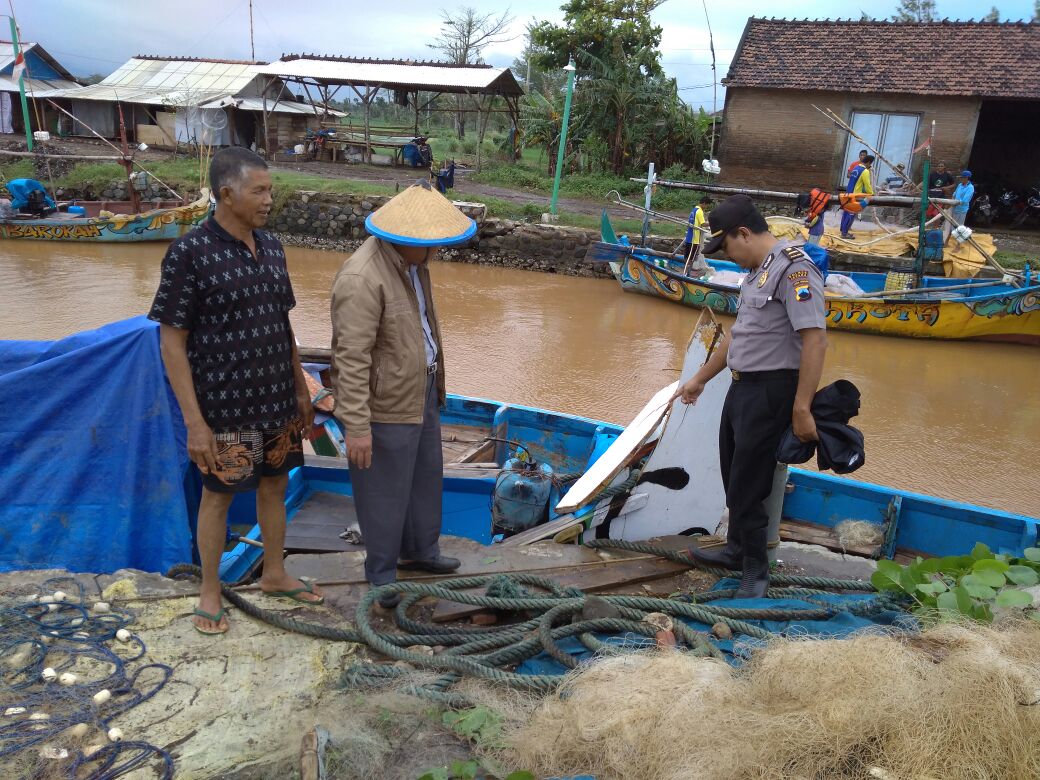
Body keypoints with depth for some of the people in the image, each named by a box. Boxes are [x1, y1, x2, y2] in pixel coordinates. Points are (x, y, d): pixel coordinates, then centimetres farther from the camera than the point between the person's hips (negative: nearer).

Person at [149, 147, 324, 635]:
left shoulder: (270, 247, 3)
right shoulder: (189, 253, -16)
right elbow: (172, 343, -15)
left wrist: (301, 389, 14)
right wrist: (194, 422, -17)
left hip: (277, 400, 6)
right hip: (225, 408, -6)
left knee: (275, 485, 17)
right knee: (218, 497, 10)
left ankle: (274, 575, 37)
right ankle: (210, 591, 29)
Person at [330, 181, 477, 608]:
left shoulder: (410, 259, 3)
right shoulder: (363, 278, -27)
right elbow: (351, 360, -27)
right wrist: (357, 427, -25)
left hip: (421, 390, 9)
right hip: (387, 404, -9)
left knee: (425, 476, 23)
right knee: (386, 491, 7)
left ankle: (419, 550, 44)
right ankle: (382, 575, 27)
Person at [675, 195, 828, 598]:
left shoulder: (794, 268, -18)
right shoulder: (757, 272, 14)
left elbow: (815, 341, -25)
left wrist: (801, 409, -26)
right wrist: (699, 380, 29)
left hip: (770, 393, -10)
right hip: (742, 387, 10)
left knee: (747, 486, -1)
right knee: (733, 476, 21)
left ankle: (756, 571, 17)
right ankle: (736, 549, 39)